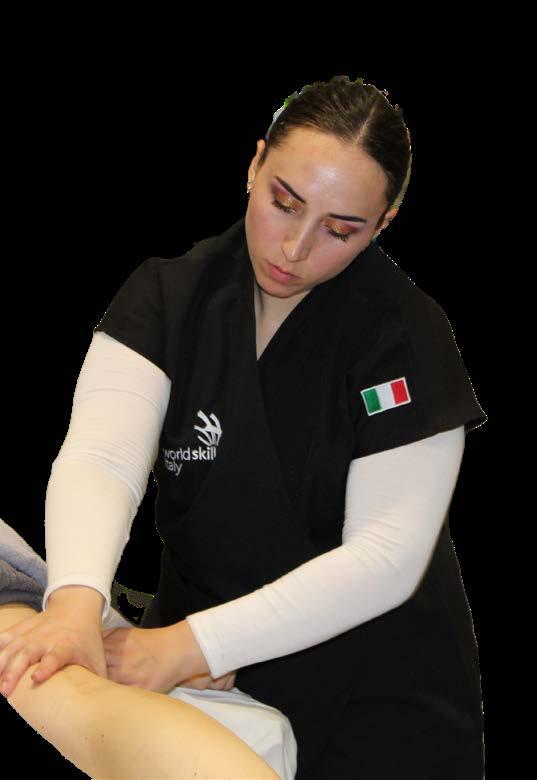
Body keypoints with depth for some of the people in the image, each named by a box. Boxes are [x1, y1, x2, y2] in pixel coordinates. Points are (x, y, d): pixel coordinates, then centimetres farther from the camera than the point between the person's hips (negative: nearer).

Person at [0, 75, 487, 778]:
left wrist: (190, 644, -34)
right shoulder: (167, 296, -8)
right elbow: (101, 456, -22)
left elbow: (385, 556, -24)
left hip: (376, 692, -2)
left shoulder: (406, 336, -17)